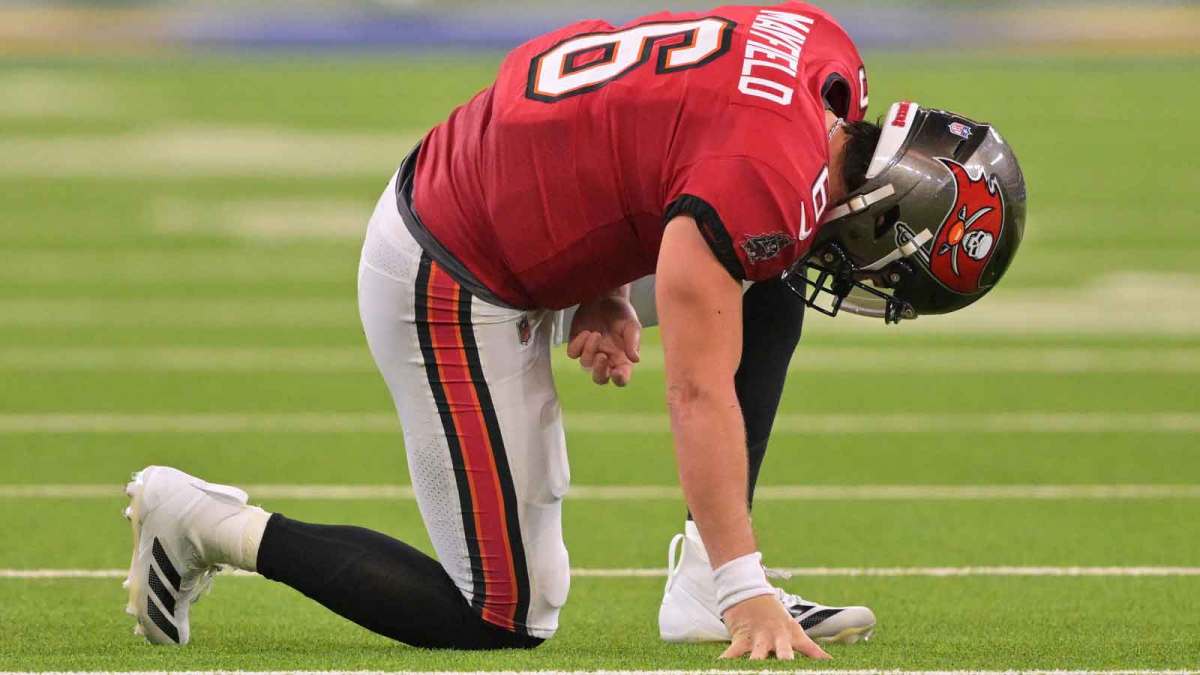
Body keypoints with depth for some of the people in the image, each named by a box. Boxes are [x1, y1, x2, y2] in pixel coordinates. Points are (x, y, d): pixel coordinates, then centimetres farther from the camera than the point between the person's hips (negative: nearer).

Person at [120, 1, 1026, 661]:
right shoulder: (758, 187, -29)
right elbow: (699, 396, -28)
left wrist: (607, 292, 3)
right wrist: (747, 594, -27)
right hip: (454, 282, -10)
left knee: (769, 291, 7)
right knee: (506, 619, -4)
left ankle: (704, 586, 7)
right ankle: (216, 526, 3)